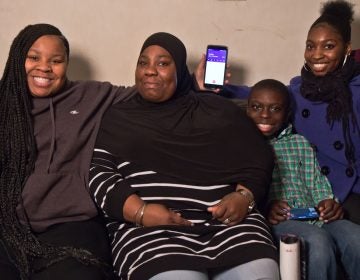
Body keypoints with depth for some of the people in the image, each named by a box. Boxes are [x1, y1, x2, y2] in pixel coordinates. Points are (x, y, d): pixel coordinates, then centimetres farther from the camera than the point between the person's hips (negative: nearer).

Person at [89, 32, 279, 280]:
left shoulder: (218, 110, 18)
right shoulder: (119, 118, 16)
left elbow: (258, 157, 16)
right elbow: (98, 172, 6)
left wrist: (243, 196, -4)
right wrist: (140, 211, -10)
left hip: (227, 222, 2)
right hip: (151, 228, -1)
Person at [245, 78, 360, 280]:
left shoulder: (300, 143, 23)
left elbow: (316, 181, 17)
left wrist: (328, 201, -5)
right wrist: (264, 206, -20)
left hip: (313, 215, 4)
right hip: (277, 220, -4)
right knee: (318, 241, -33)